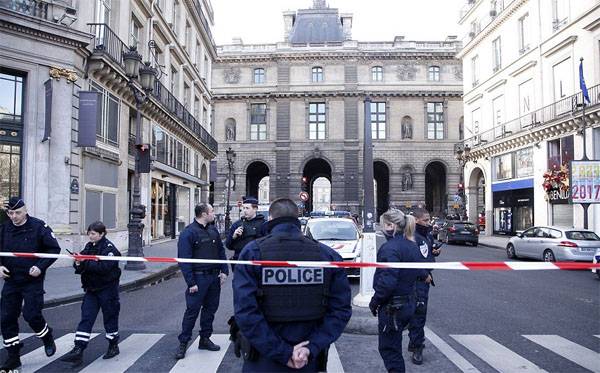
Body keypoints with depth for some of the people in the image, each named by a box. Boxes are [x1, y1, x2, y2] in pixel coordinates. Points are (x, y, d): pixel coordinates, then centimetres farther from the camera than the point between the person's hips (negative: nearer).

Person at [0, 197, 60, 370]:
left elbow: (54, 249, -9)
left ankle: (47, 338, 23)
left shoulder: (38, 226, -11)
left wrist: (41, 267, -18)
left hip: (33, 280, -5)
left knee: (31, 314, -8)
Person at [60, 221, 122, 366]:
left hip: (107, 288, -6)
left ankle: (113, 346, 25)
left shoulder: (109, 248, -14)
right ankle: (78, 351, 1)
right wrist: (78, 263, -15)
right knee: (86, 318, 1)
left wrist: (85, 263, -27)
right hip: (91, 288, 6)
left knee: (110, 317, 8)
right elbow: (81, 264, 7)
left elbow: (104, 267, -27)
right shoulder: (89, 246, 7)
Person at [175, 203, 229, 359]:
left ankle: (205, 339, 25)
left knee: (210, 308, 12)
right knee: (192, 310, -3)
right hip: (198, 277, -6)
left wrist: (224, 271, 4)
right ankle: (183, 343, 9)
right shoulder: (188, 233, -12)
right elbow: (184, 260, -14)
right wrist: (191, 283, -18)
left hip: (214, 277, 7)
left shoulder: (213, 230, 10)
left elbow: (221, 251, 16)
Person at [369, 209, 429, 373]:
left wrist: (374, 302, -15)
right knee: (394, 347, 23)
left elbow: (387, 282, -27)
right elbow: (420, 273, 13)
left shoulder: (390, 248, -22)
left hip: (392, 307, -9)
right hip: (409, 303, 9)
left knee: (389, 350, 5)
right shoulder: (412, 246, 7)